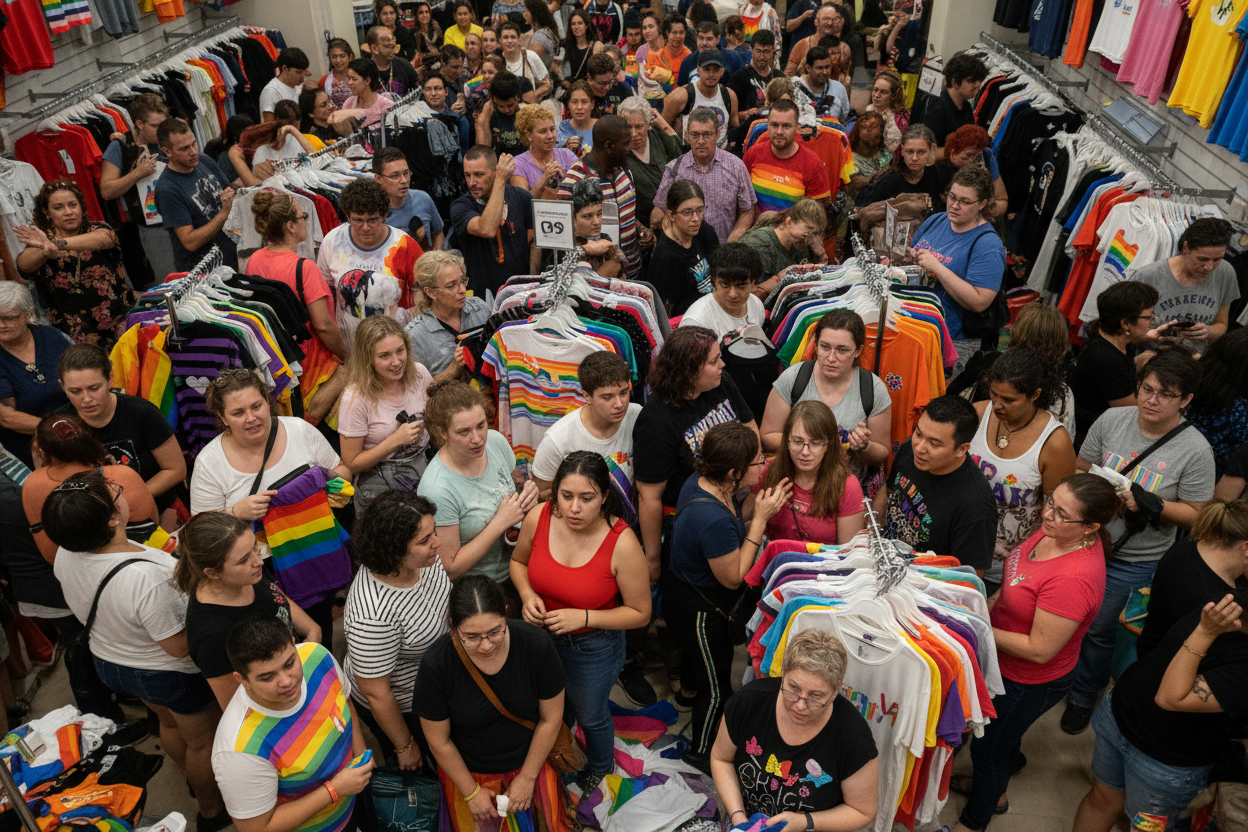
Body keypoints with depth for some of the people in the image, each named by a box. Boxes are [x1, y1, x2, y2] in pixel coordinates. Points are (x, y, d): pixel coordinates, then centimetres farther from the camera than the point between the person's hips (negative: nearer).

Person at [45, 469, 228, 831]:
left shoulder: (65, 556, -18)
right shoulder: (146, 577, -43)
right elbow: (178, 646, -31)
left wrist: (156, 554, 5)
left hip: (109, 661, 7)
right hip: (172, 675, -7)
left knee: (170, 723, 33)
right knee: (202, 741, 21)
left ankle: (197, 779, 59)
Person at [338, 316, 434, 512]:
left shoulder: (419, 374, -7)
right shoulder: (356, 399, -19)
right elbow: (351, 464, -14)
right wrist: (395, 440, -23)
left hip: (423, 467, 4)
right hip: (380, 487, -4)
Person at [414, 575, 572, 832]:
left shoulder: (537, 645, -26)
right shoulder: (436, 665, -28)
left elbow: (551, 718, -10)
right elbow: (439, 742, -13)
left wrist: (527, 778, -4)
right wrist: (472, 792, -4)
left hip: (530, 759, 1)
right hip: (467, 769, 0)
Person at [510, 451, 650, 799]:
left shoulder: (622, 544, -31)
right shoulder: (539, 518, -21)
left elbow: (640, 613, -19)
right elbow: (518, 561, 2)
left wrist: (583, 617, -28)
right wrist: (527, 594, -18)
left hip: (593, 648, -3)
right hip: (540, 635, 3)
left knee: (589, 715, 24)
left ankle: (601, 768, 58)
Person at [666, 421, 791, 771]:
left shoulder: (701, 480, -14)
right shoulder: (713, 520, -43)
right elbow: (734, 577, -27)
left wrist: (756, 506, -14)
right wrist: (760, 518, -29)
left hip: (685, 589, 9)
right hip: (700, 610, -9)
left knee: (696, 649, 40)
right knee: (717, 688, 15)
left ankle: (689, 688, 71)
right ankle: (701, 752, 40)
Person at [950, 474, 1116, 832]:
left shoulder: (1074, 578, -40)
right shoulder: (1053, 531, -14)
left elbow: (1040, 650, -32)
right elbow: (1017, 582, 6)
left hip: (1031, 683, -8)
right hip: (1007, 665, 8)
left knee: (987, 748, 16)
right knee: (1002, 734, 33)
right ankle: (994, 792, 61)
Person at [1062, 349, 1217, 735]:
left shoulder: (1195, 451, -16)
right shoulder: (1111, 420, -9)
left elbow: (1194, 514, -9)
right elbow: (1079, 470, 3)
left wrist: (1149, 505, -26)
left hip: (1135, 561, -2)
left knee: (1099, 631, 12)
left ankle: (1083, 696, 39)